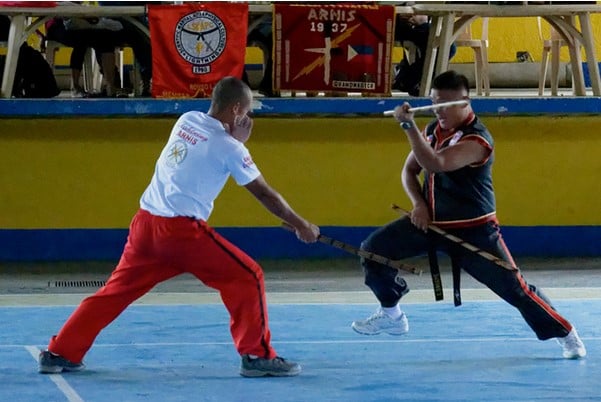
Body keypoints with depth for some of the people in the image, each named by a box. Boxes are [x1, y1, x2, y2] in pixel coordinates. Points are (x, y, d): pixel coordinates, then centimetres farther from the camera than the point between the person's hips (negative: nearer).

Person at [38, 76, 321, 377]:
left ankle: (60, 354, 13)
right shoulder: (229, 147, -5)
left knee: (117, 290, 15)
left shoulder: (187, 121, 11)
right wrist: (301, 225, 12)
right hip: (182, 231, -7)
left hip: (145, 223, 7)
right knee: (248, 277, 2)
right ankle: (257, 356, 2)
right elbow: (264, 194, 2)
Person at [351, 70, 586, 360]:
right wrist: (419, 204, -6)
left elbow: (435, 164, -37)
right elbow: (410, 170, 13)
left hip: (473, 230, -7)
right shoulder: (433, 130, 2)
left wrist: (408, 126, -39)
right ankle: (391, 315, 15)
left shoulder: (476, 140, -23)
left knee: (514, 287, -7)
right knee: (373, 249, -4)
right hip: (431, 222, 7)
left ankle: (567, 336, 9)